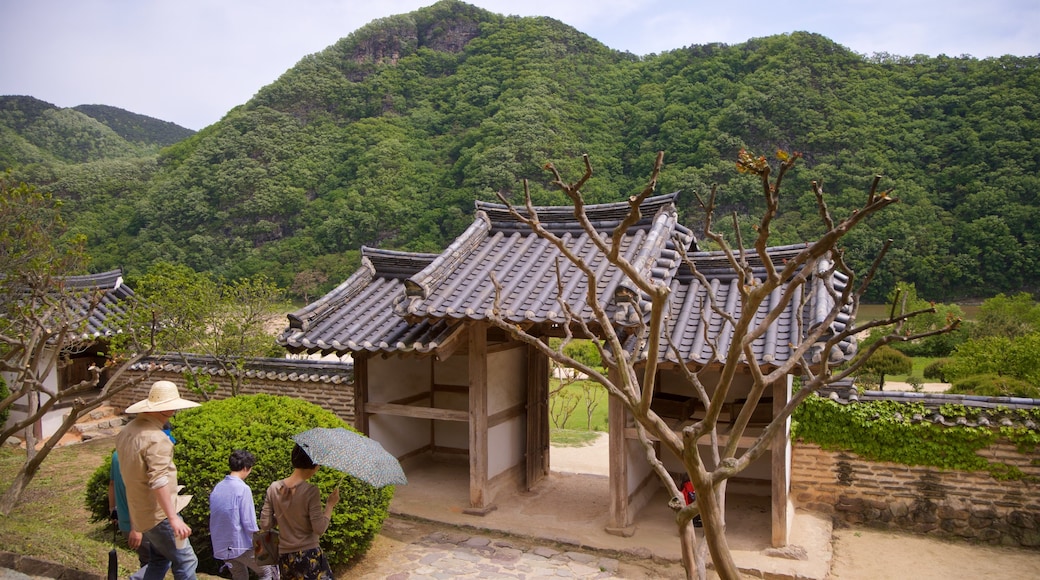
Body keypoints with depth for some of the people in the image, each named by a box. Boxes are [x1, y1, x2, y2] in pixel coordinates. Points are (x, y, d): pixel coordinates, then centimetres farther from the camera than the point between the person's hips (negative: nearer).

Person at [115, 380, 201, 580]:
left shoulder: (127, 431, 6)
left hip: (140, 511, 9)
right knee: (185, 561, 1)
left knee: (159, 560, 21)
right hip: (158, 514, -9)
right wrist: (174, 518, -29)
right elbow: (159, 482, -29)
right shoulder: (156, 438, -24)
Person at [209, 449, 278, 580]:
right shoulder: (243, 488, -18)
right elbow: (249, 523, -18)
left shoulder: (217, 487, 2)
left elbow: (214, 518, 9)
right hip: (240, 545, -6)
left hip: (221, 547, 6)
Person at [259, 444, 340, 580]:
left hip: (285, 557, 5)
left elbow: (265, 525, 2)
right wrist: (330, 504, -5)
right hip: (309, 556, -5)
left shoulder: (274, 488, -2)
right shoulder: (311, 491, -16)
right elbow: (319, 529, -17)